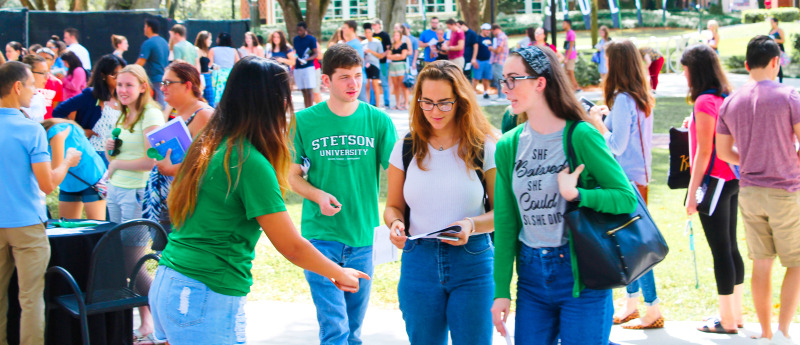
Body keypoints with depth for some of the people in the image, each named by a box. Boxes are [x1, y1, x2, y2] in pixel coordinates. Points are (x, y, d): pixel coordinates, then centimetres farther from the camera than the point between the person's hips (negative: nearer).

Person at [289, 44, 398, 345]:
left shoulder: (378, 121, -1)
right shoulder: (305, 122, -2)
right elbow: (292, 175, 5)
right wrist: (317, 196, -15)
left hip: (363, 237, 2)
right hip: (320, 236, -2)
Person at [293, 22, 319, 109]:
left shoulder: (311, 39, -2)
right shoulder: (295, 39, 15)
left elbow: (316, 54, -6)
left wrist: (306, 60, -20)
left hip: (308, 67, -5)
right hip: (297, 68, 5)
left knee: (309, 90, -9)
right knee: (303, 91, 7)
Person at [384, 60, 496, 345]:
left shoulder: (484, 148, -2)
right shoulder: (406, 148, 5)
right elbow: (393, 207, 13)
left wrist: (472, 224, -19)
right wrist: (396, 224, -9)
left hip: (472, 261, -2)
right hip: (418, 260, 2)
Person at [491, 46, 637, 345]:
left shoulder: (580, 136, -9)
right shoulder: (509, 145, 5)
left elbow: (628, 198, -10)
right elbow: (505, 222, 7)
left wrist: (576, 194, -26)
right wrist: (501, 290, 5)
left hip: (582, 275, -5)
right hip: (532, 275, 5)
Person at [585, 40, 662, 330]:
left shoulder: (623, 100, -19)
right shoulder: (643, 97, 9)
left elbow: (616, 146, -20)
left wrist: (598, 122, -9)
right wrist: (607, 117, 12)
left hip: (628, 177, -10)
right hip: (639, 175, 10)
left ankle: (653, 311, -1)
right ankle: (631, 303, 25)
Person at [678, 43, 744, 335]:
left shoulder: (705, 102, -16)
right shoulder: (726, 98, 9)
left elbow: (704, 153, -17)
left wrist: (692, 193, -14)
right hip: (732, 180, 9)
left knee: (720, 250, -3)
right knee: (731, 247, 15)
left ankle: (727, 321, 2)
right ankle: (735, 312, 23)